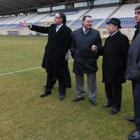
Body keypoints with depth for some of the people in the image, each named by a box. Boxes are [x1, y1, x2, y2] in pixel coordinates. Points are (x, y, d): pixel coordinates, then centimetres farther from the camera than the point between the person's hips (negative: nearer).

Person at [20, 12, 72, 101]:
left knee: (60, 75, 5)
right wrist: (29, 26, 6)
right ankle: (48, 90, 32)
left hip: (58, 57, -6)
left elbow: (67, 45, -14)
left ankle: (62, 92, 21)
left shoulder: (67, 30, -12)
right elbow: (42, 29, 10)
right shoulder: (52, 27, 8)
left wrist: (60, 54, -15)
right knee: (49, 73, 17)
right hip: (49, 55, 6)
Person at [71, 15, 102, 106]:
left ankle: (92, 97, 22)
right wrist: (75, 56, 2)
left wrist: (96, 49, -15)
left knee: (92, 80, 7)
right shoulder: (75, 33, 3)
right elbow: (72, 46, 7)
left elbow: (100, 46, 3)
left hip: (91, 61, -1)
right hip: (78, 61, 1)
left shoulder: (96, 33, 1)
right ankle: (80, 95, 33)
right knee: (79, 79, 14)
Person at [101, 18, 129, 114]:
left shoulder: (122, 38, -13)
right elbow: (105, 52, 12)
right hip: (108, 69, 8)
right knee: (108, 87, 18)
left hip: (116, 69, -7)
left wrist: (119, 65, -17)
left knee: (116, 88, 6)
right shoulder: (108, 39, 13)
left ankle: (116, 106, 22)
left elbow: (126, 55, -16)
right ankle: (110, 101, 37)